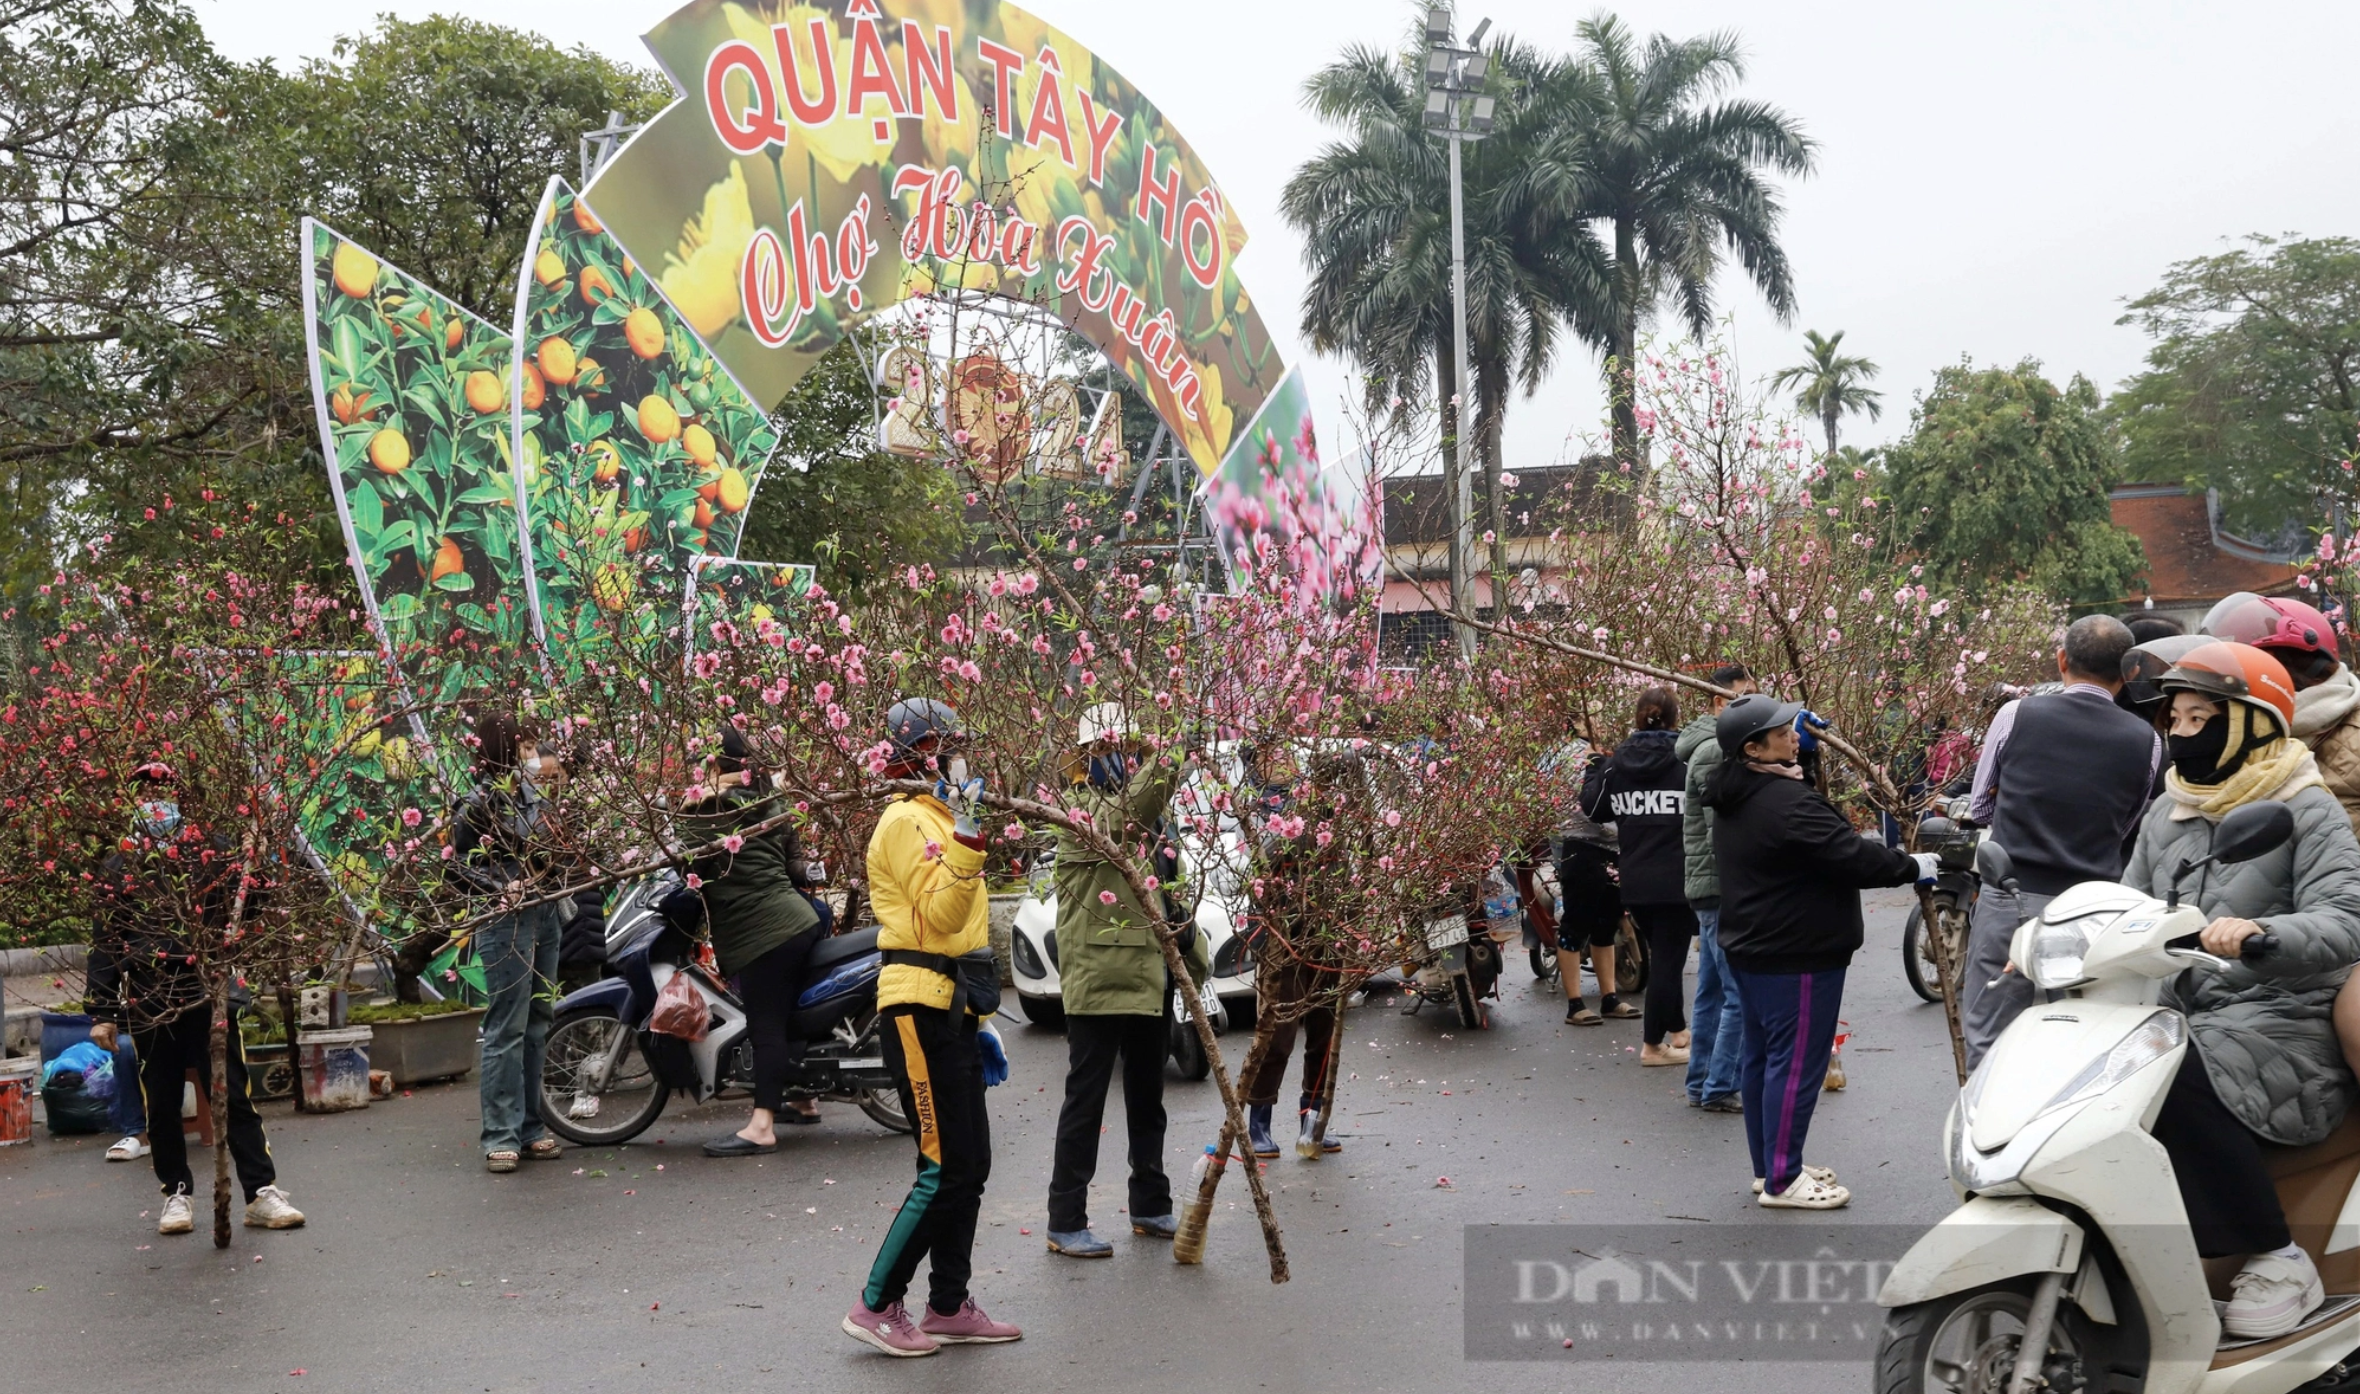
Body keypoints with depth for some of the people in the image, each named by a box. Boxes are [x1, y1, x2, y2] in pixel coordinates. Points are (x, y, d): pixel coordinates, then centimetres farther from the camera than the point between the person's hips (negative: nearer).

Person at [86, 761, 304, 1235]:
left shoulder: (213, 849, 5)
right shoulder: (119, 864, 7)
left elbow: (247, 911, 6)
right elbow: (104, 942, 7)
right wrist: (103, 1012, 2)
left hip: (210, 994, -1)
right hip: (148, 1002, 1)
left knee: (234, 1096, -2)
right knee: (161, 1105, 8)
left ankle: (263, 1194, 0)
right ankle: (177, 1193, 22)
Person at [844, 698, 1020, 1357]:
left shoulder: (940, 821, 22)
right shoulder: (907, 821, -9)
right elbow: (936, 918, -19)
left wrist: (976, 1024, 22)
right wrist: (967, 842, -27)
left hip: (951, 1010, 10)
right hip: (920, 1008, -10)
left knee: (971, 1166, 11)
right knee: (946, 1170, -10)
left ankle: (949, 1306, 19)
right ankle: (876, 1306, -1)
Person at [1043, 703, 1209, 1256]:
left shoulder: (1148, 817, 17)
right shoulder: (1083, 811, -9)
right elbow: (1123, 818, -33)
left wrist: (1194, 953, 12)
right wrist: (1168, 759, -41)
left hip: (1148, 977, 8)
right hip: (1097, 978, -8)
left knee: (1147, 1098, 17)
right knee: (1085, 1100, -3)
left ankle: (1150, 1206, 29)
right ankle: (1065, 1223, 4)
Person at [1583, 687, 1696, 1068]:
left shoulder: (1618, 760, 3)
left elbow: (1593, 807, 9)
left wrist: (1595, 766, 23)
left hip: (1635, 881, 5)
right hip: (1677, 880, -5)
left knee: (1661, 953, 21)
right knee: (1669, 958, 3)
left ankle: (1677, 1029, 34)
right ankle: (1653, 1045, 7)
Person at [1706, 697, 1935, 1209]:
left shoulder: (1734, 797, 8)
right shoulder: (1789, 802, -24)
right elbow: (1852, 856, -23)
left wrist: (1798, 749, 19)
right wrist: (1912, 867, -8)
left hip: (1750, 949, 11)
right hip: (1796, 956, -10)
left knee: (1761, 1057, 16)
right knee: (1796, 1064, -3)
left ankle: (1768, 1166, 26)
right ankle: (1782, 1181, 3)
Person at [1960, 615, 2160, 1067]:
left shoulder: (2016, 715, -3)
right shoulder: (2146, 741, 0)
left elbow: (1978, 809, 9)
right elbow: (2128, 833, 10)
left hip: (2009, 899, -2)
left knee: (1989, 1046, 4)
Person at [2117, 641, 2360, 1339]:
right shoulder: (2164, 817, 14)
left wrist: (2261, 935, -40)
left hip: (2285, 1026, -6)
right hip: (2189, 1018, 7)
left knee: (2181, 1080, -34)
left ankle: (2279, 1262, -17)